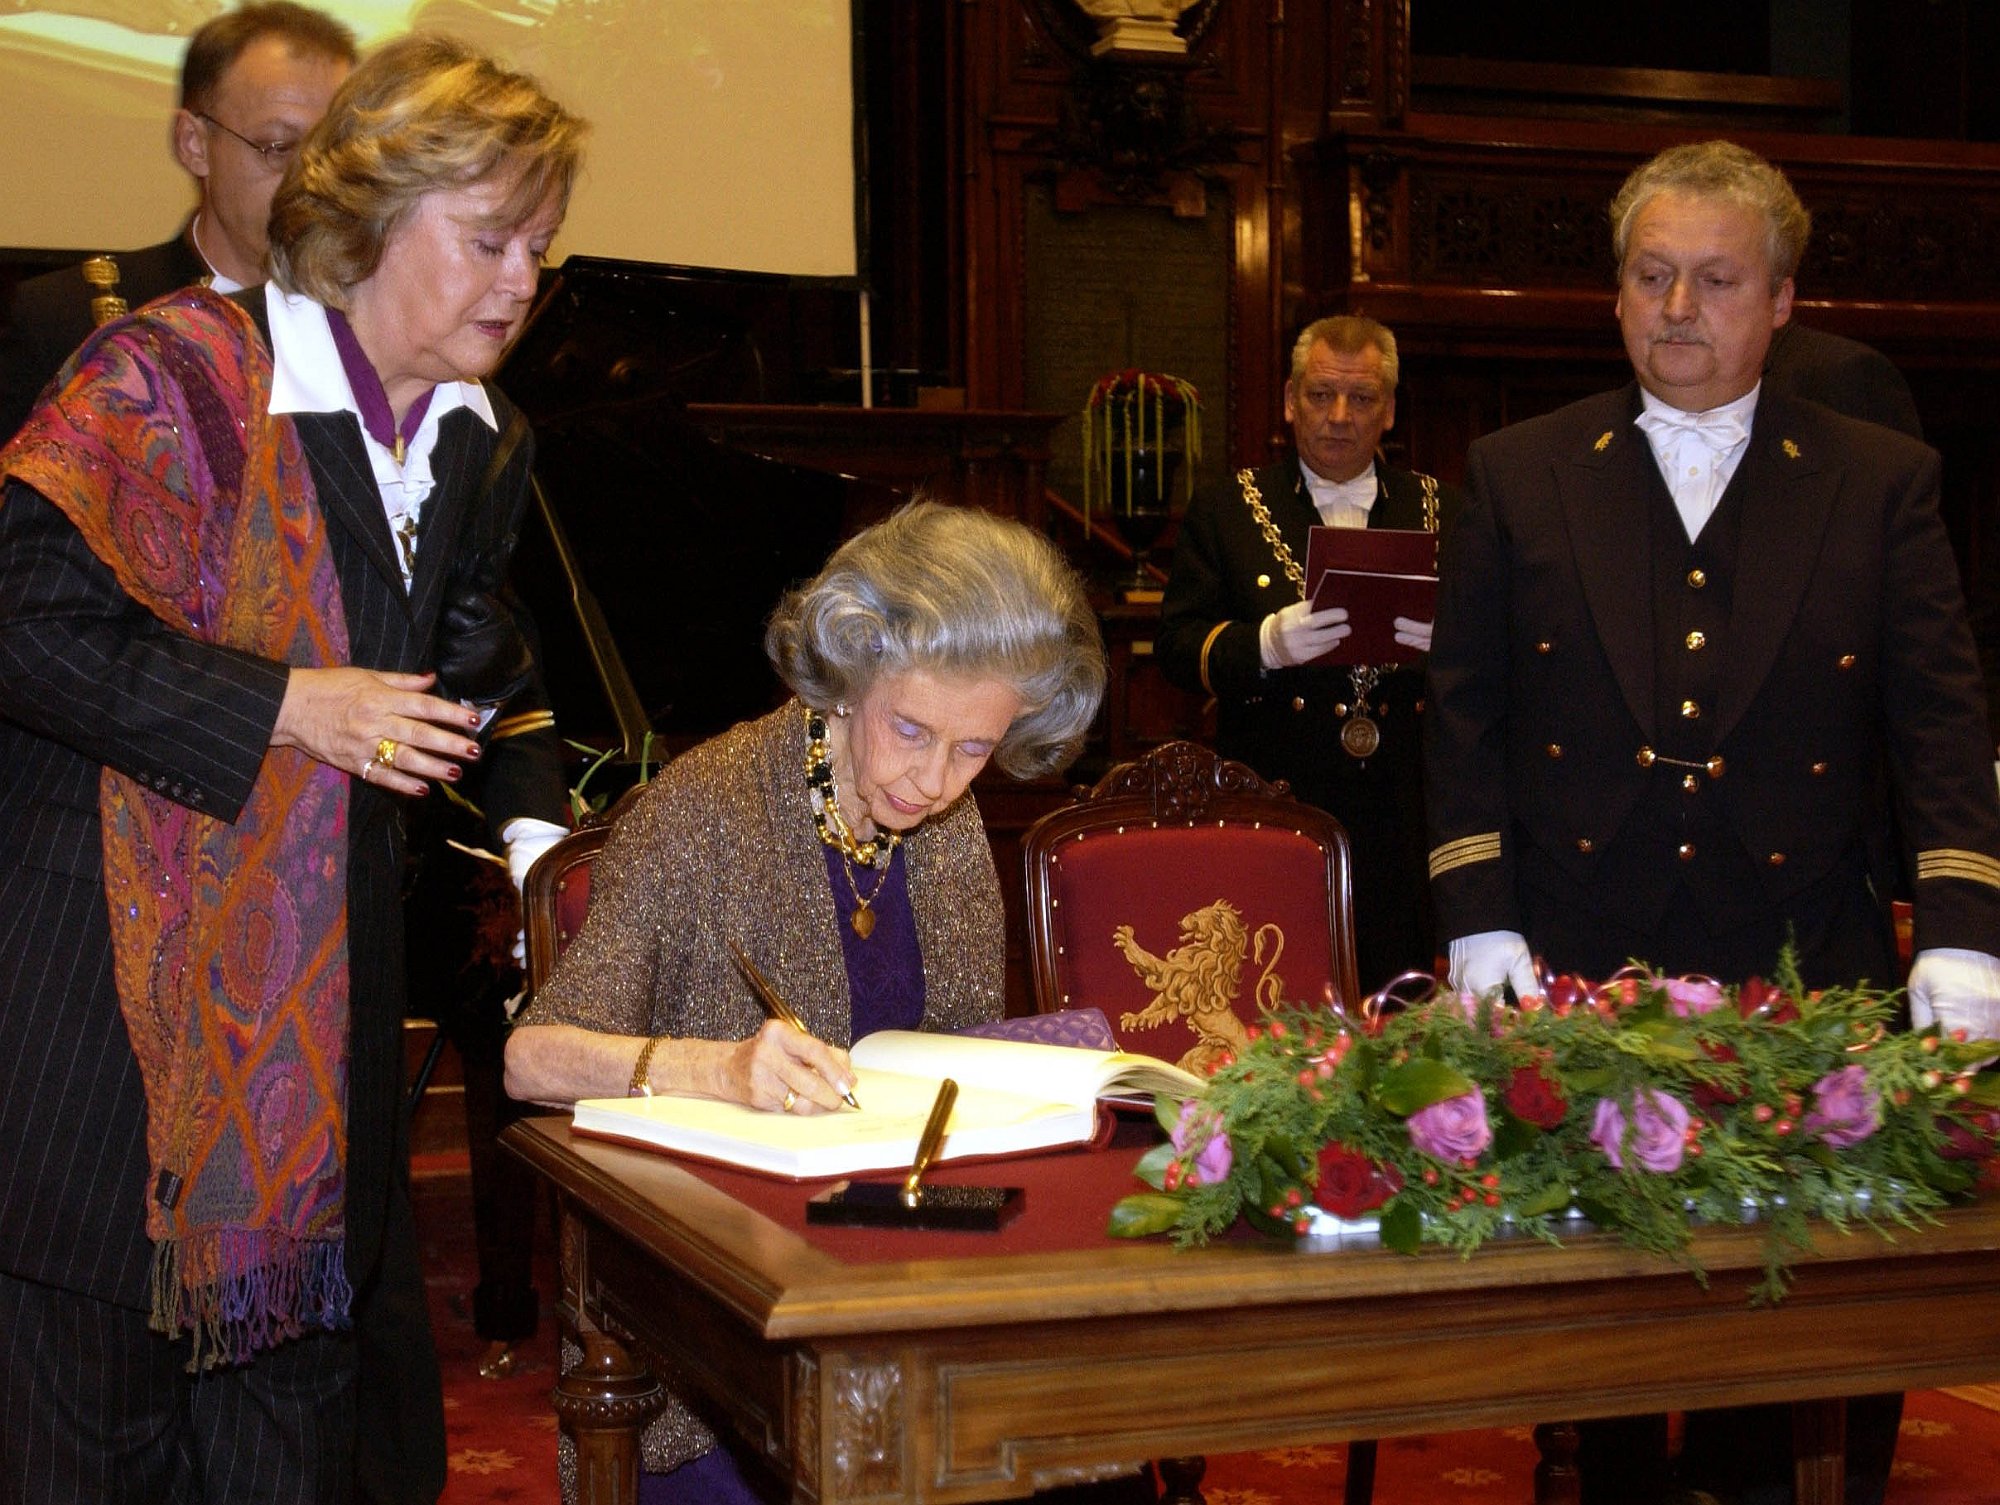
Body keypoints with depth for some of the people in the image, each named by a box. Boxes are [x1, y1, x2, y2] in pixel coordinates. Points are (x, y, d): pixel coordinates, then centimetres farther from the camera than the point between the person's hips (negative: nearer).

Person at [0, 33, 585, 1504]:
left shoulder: (488, 450, 12)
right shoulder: (174, 373, -11)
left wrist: (554, 831, 5)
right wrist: (282, 707, -20)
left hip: (332, 987, 6)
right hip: (131, 957, -6)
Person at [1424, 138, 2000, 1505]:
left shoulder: (1883, 484, 6)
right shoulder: (1518, 478, 7)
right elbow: (1466, 715, 7)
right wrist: (1479, 925, -3)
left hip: (1805, 981, 0)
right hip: (1575, 977, 0)